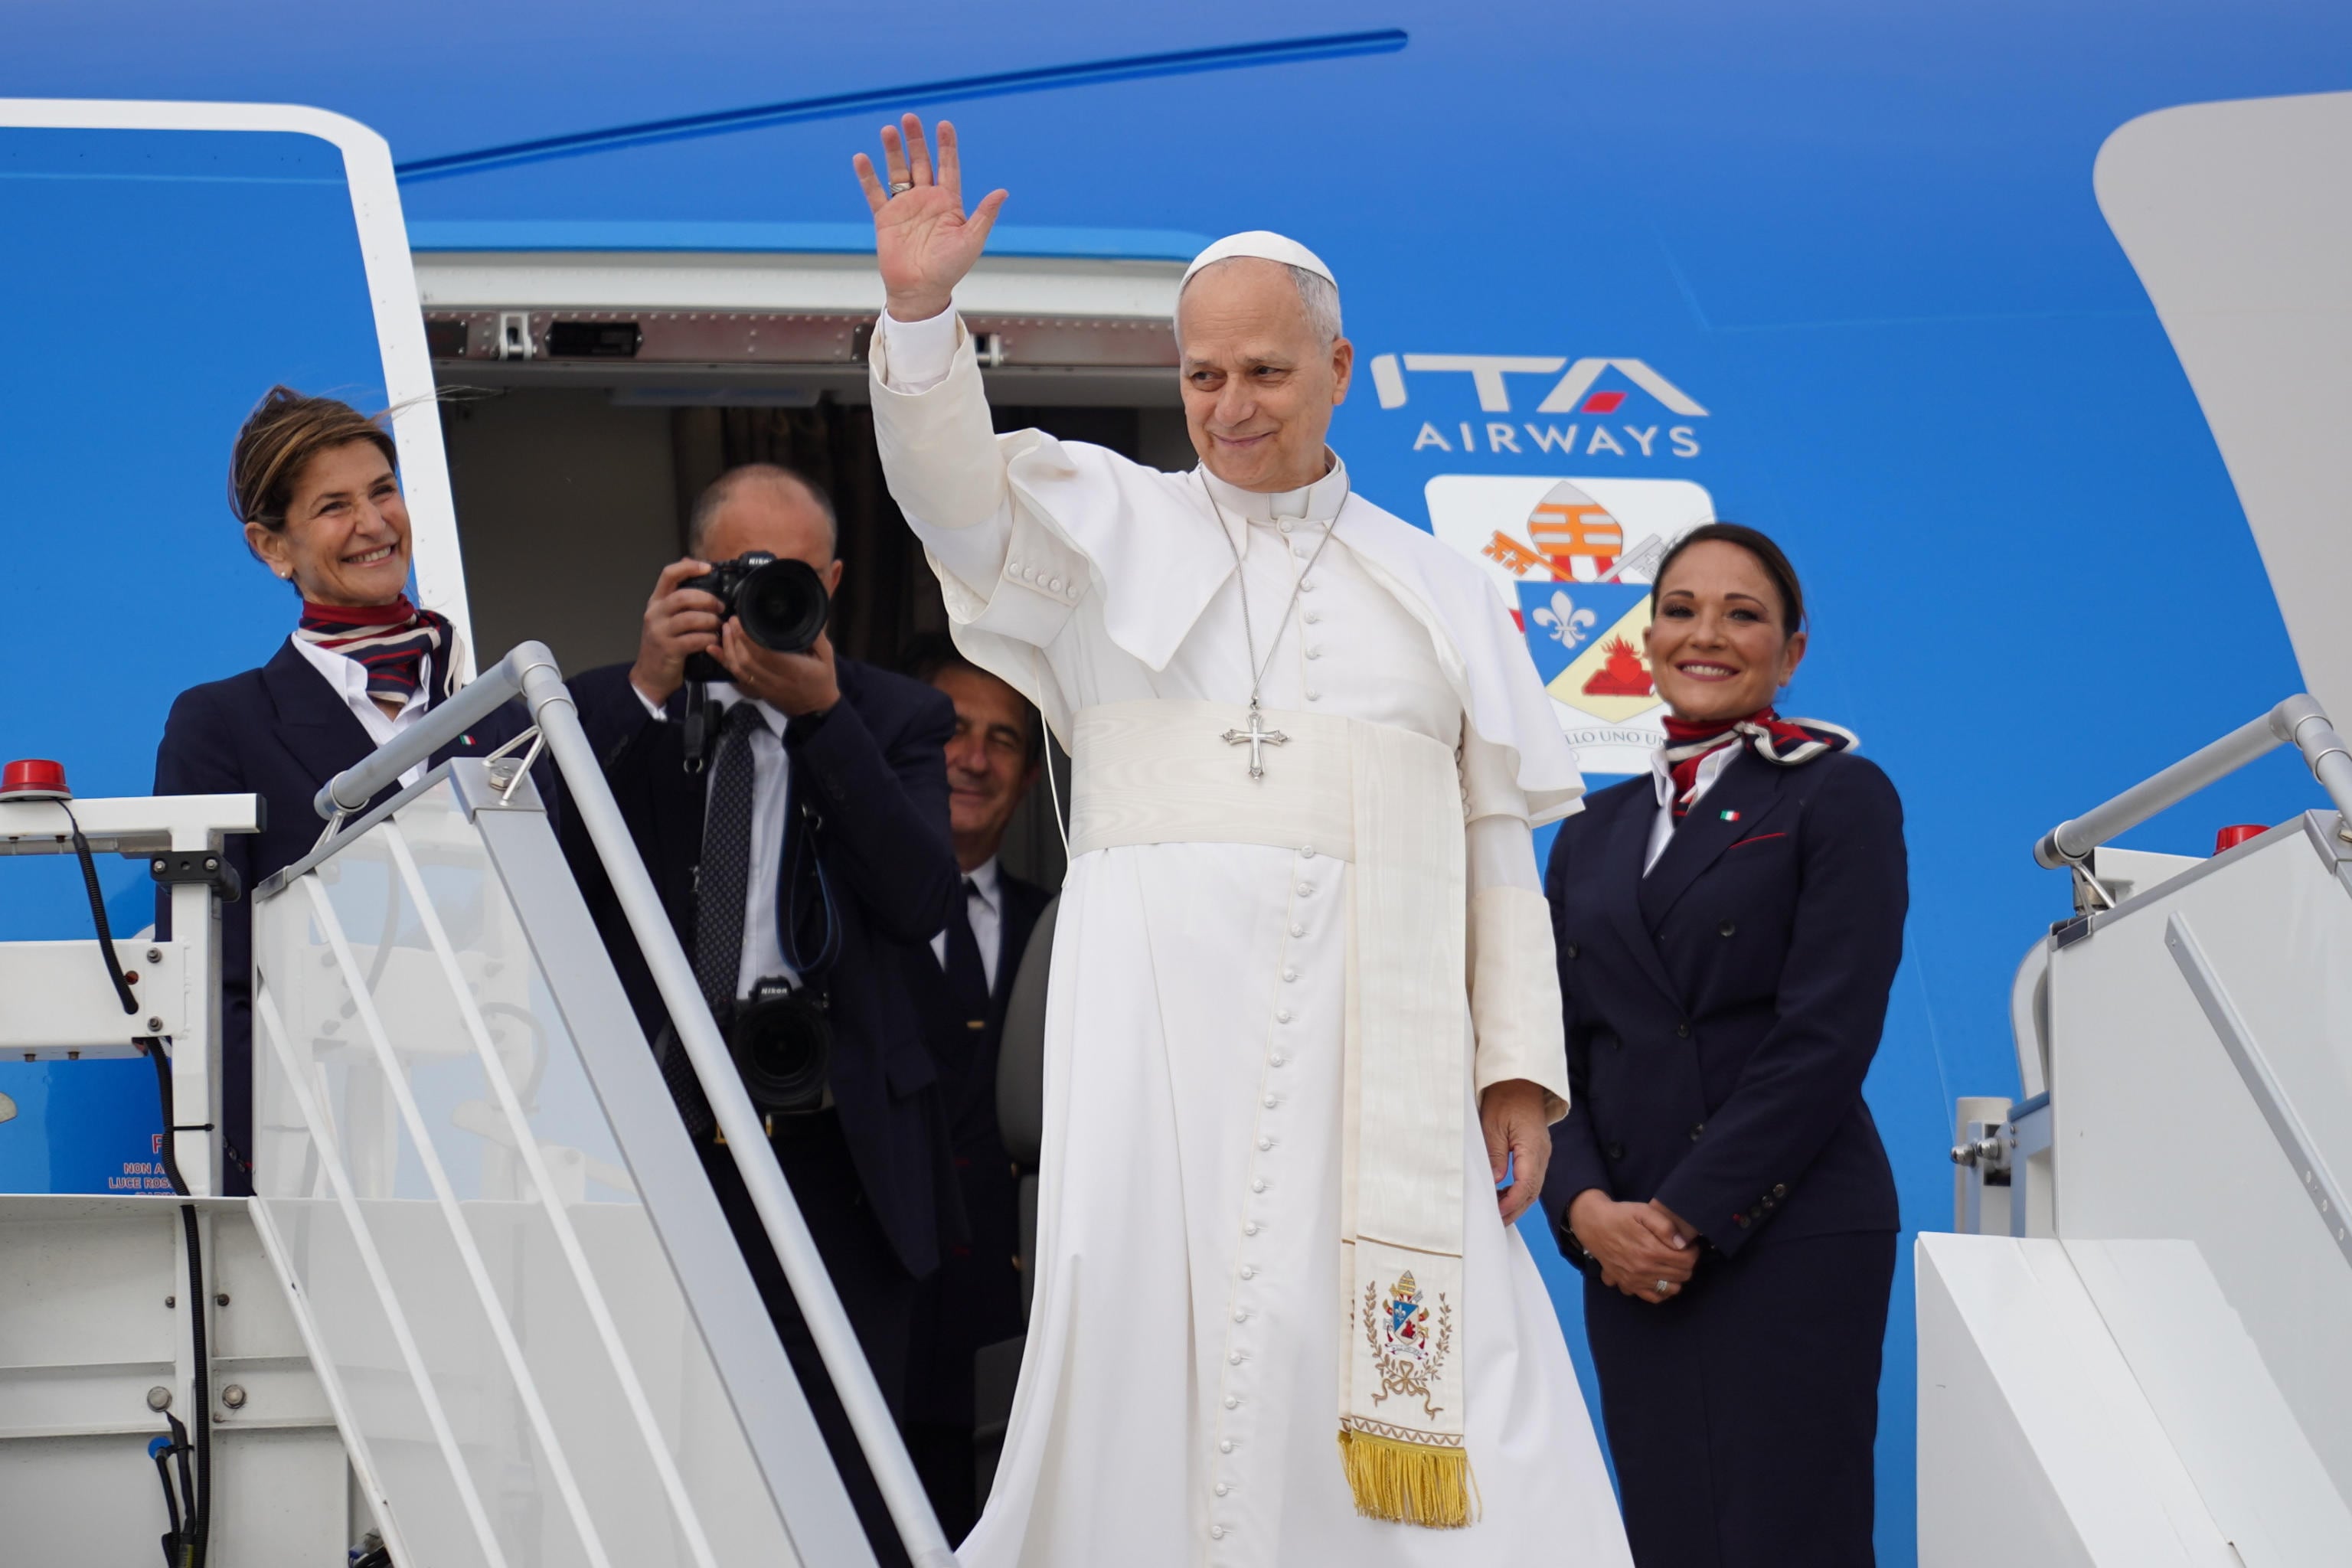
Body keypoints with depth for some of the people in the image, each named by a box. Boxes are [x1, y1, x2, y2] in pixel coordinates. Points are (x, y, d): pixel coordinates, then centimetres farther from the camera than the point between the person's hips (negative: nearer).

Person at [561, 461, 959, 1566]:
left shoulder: (894, 720, 10)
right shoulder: (613, 714, 11)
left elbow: (921, 900, -7)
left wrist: (822, 714, -14)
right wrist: (646, 691, -11)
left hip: (831, 1155, 0)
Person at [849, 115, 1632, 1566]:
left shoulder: (1437, 590, 17)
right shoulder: (1111, 528, 14)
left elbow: (1495, 847, 12)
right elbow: (954, 489, -5)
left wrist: (1522, 1069, 3)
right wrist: (920, 310, -22)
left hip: (1376, 1031, 1)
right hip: (1164, 1011, -1)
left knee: (1426, 1378, -9)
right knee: (1158, 1326, -9)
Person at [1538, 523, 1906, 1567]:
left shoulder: (1838, 796, 1)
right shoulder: (1594, 835, 18)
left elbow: (1827, 1037, -9)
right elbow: (1553, 1049, 12)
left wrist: (1688, 1214, -13)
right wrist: (1587, 1208, -7)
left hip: (1791, 1237, -5)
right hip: (1629, 1254, 5)